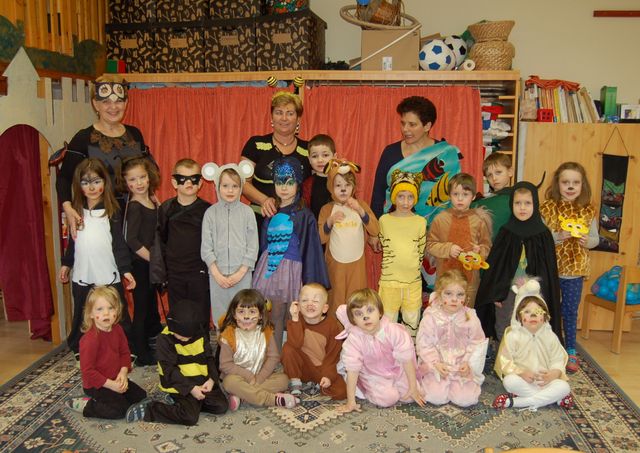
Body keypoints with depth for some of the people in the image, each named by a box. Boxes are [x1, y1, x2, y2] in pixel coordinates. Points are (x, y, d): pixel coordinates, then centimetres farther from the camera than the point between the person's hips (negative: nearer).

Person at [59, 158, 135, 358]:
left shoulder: (112, 211, -4)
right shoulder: (77, 211, 9)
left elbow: (119, 242, -5)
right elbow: (73, 241, 18)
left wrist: (125, 269, -11)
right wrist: (66, 263, 18)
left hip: (109, 277, -4)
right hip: (82, 276, 4)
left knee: (118, 318, 3)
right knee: (81, 319, 14)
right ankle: (79, 354, 27)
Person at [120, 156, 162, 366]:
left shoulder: (152, 202, 7)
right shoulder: (134, 207, -16)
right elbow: (131, 240, -22)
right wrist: (152, 258, -16)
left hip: (150, 264, 8)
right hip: (140, 264, -8)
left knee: (151, 306, 19)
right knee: (141, 308, 1)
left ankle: (154, 344, 34)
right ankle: (142, 355, 11)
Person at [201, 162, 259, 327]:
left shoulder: (247, 212, -1)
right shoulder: (211, 213, 0)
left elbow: (252, 246, -2)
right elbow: (206, 247, 0)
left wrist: (241, 272, -8)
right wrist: (217, 274, -7)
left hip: (242, 273, -1)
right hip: (217, 273, 1)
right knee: (220, 314, 7)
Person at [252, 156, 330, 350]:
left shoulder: (304, 216, -5)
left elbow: (310, 249, -4)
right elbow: (263, 245, 14)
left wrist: (309, 282, -6)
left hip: (292, 269, -3)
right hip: (271, 267, 4)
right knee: (276, 314, 11)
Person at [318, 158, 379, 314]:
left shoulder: (361, 205, 1)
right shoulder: (327, 209, -1)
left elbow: (375, 231, -8)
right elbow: (321, 239, -4)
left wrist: (361, 211, -20)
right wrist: (330, 221, -20)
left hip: (357, 262, 1)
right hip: (335, 262, -1)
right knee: (337, 300, 6)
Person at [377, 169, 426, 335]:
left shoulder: (421, 222, -1)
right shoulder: (384, 220, -3)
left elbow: (421, 250, 8)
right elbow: (382, 246, 8)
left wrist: (413, 267, 10)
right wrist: (393, 265, 9)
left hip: (413, 280, 1)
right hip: (389, 279, -1)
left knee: (412, 321, 13)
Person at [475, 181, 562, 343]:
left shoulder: (543, 234, -3)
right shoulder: (506, 232, -2)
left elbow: (550, 268, 1)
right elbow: (494, 264, 0)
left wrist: (549, 297, 0)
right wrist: (495, 293, -3)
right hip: (508, 292, 1)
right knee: (504, 334, 12)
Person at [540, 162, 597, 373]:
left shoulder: (588, 210, 0)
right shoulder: (547, 208, -7)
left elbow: (595, 239, 5)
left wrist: (587, 240, -16)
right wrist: (558, 236, -24)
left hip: (575, 269, 2)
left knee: (570, 311, 12)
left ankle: (570, 351, 28)